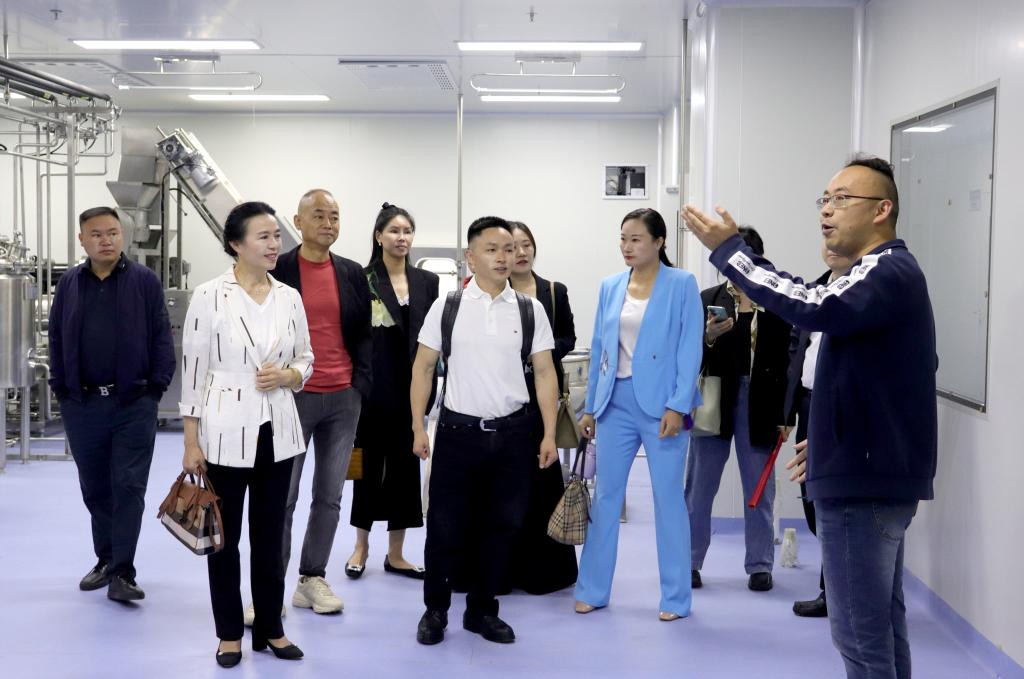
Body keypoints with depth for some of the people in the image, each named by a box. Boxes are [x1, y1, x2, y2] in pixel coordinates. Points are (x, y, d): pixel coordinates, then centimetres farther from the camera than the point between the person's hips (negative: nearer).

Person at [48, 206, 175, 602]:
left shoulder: (145, 282, -1)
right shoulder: (69, 284, 7)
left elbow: (161, 337, -1)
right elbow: (57, 340, 11)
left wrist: (157, 385, -7)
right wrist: (60, 387, 5)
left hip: (134, 402, -3)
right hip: (82, 404, 3)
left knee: (129, 487, -4)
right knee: (95, 489, 12)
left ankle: (122, 573, -2)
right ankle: (105, 560, 27)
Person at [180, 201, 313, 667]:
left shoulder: (290, 297, 4)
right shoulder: (209, 296, -8)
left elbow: (307, 359, 13)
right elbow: (194, 370, -7)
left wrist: (288, 375, -10)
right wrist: (191, 441, -8)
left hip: (277, 433, 4)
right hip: (225, 434, -4)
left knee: (270, 536, 13)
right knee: (225, 536, 9)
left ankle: (270, 628, 26)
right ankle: (230, 633, 23)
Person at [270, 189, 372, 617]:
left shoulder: (352, 274, 9)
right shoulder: (278, 271, -3)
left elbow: (364, 333, 12)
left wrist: (360, 383, 2)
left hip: (343, 399, 4)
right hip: (293, 397, -4)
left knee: (329, 497, 9)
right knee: (282, 497, 1)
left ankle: (312, 579, 20)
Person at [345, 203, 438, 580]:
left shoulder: (427, 281, 7)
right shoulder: (363, 280, -4)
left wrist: (431, 388, 3)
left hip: (411, 387, 3)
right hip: (373, 387, -3)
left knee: (405, 465, 8)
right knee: (369, 464, 8)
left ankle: (395, 554, 19)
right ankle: (361, 547, 25)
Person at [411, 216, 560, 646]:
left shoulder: (530, 310, 3)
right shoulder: (446, 307, 0)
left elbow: (545, 373, 4)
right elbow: (423, 368, 3)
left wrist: (549, 434, -2)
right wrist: (418, 427, -2)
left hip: (513, 432, 2)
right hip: (458, 430, -1)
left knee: (501, 525, 10)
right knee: (445, 525, 4)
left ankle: (482, 611, 26)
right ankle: (435, 609, 23)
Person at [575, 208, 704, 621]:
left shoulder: (682, 284, -3)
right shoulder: (610, 287, 10)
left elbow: (690, 350, -8)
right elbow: (599, 349, 12)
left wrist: (678, 406, -15)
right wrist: (591, 406, 10)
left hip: (660, 404, -4)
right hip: (616, 402, 4)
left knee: (668, 499, 3)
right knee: (605, 496, 9)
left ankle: (675, 598, 13)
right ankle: (593, 590, 19)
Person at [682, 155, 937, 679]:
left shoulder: (888, 271, -16)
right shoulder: (886, 273, 18)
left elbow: (814, 308, -35)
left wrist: (727, 249, -30)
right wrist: (828, 438, 24)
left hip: (863, 479, -11)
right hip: (876, 471, 11)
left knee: (860, 634, -5)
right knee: (881, 622, 18)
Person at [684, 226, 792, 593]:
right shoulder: (709, 299, 3)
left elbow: (784, 362, 1)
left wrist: (783, 415, -2)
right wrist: (708, 338, -19)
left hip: (759, 404, 0)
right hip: (715, 402, 1)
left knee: (759, 489, 7)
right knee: (699, 485, 7)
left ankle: (760, 565, 18)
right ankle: (689, 561, 18)